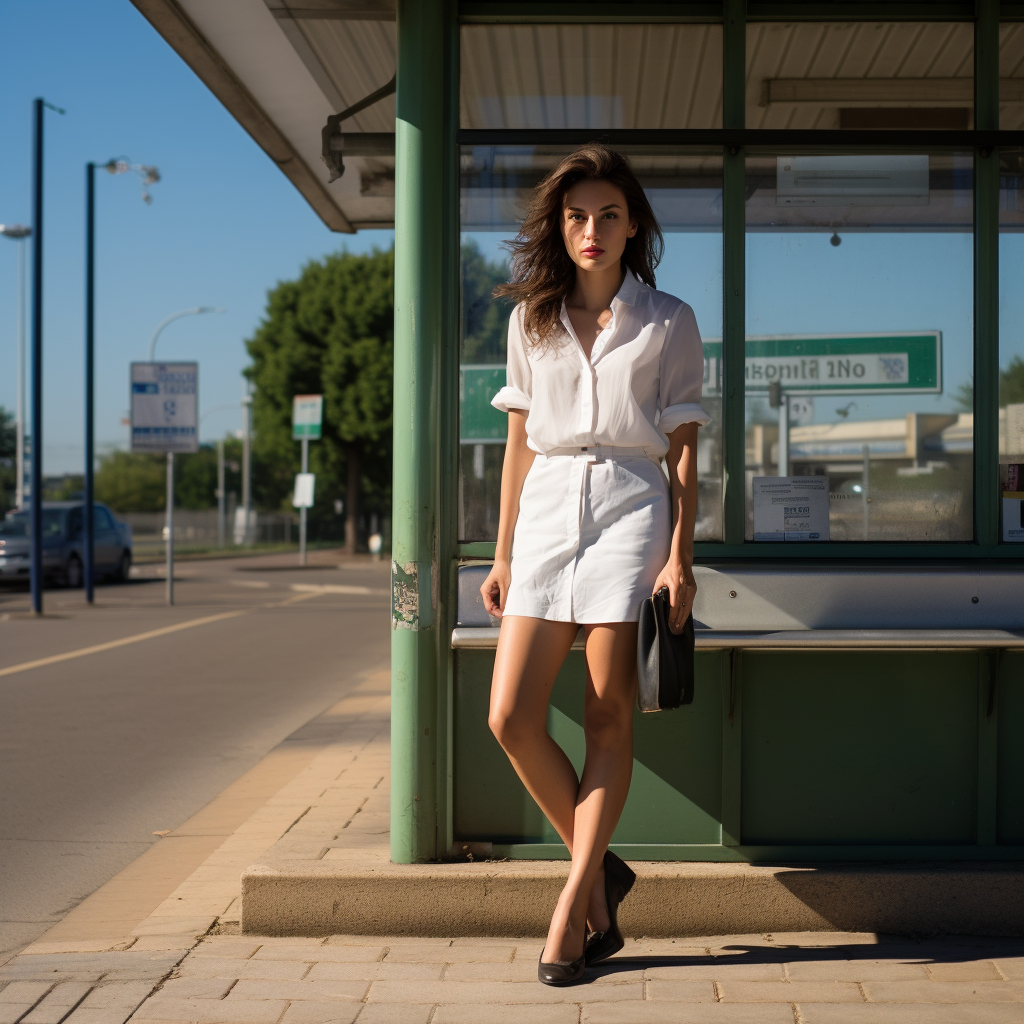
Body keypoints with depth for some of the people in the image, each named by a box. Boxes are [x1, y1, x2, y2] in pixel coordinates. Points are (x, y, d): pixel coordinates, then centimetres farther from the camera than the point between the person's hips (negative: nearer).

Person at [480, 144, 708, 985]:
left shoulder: (668, 322, 5)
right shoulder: (531, 319, 14)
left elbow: (683, 448, 3)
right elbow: (519, 442, 15)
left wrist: (680, 554, -6)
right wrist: (503, 556, 12)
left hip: (629, 504, -3)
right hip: (546, 507, 3)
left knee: (610, 716, -4)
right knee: (511, 717, -7)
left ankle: (574, 904, 3)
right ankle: (601, 870, 12)